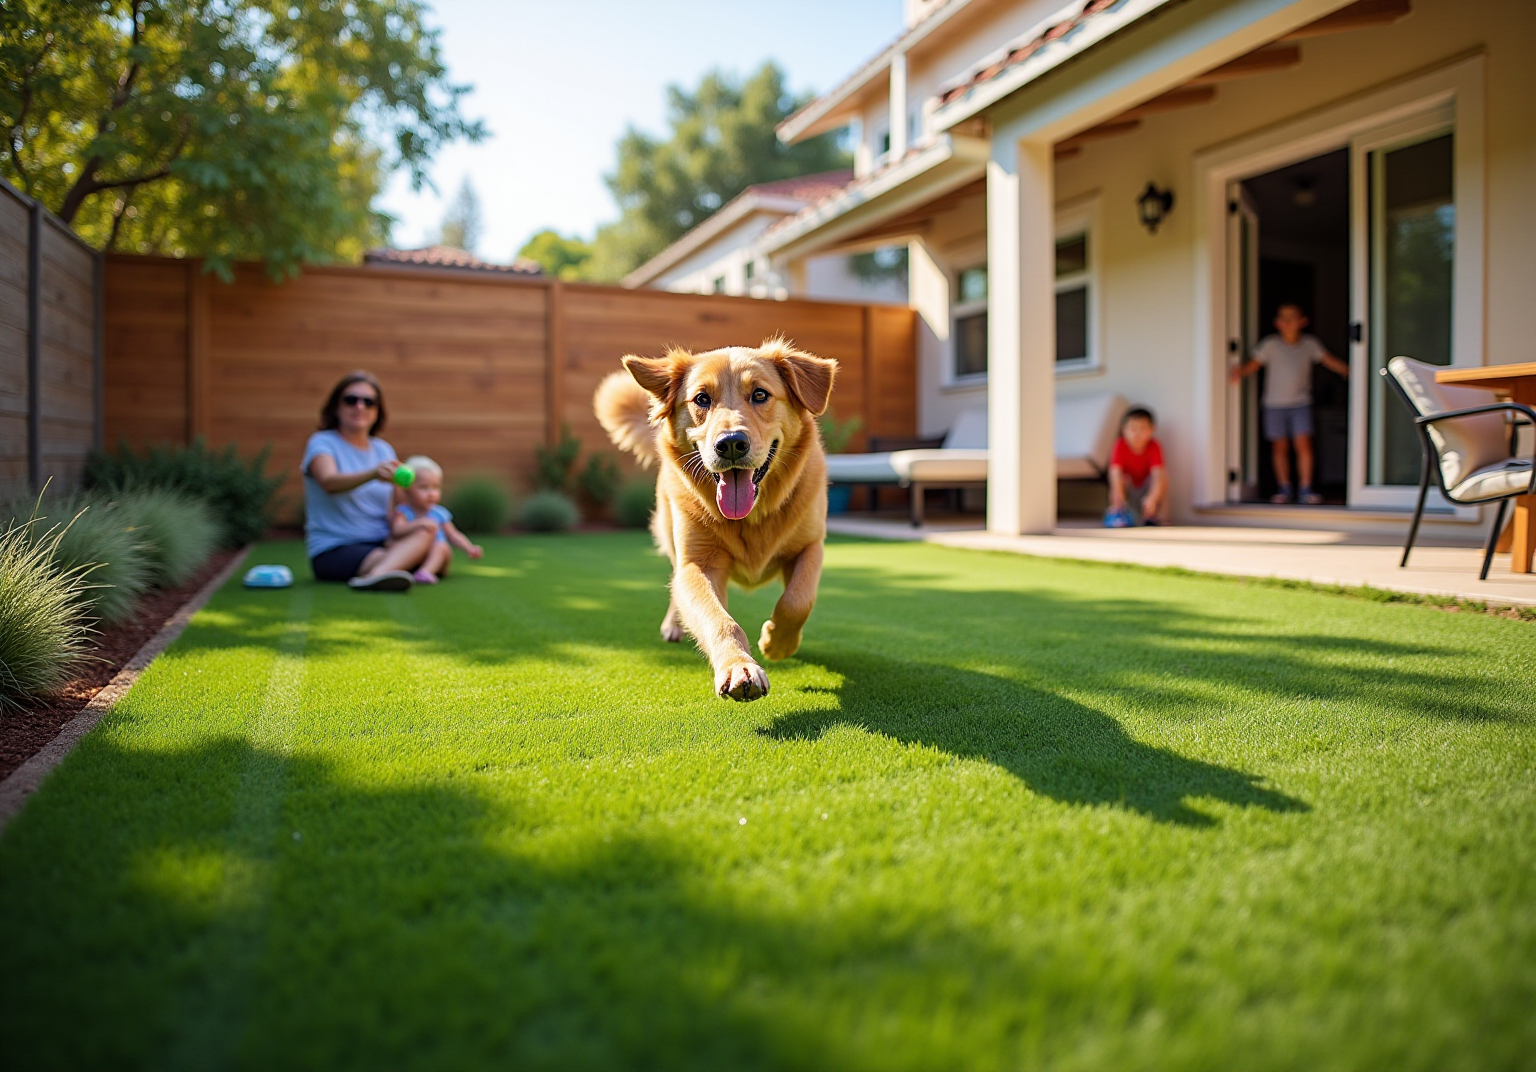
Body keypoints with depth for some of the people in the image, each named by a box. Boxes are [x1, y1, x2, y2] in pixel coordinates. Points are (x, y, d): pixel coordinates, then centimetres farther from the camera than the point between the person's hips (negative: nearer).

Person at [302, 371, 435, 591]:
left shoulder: (384, 450, 15)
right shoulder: (322, 443, -2)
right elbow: (329, 483, -26)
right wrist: (372, 474, -46)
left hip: (381, 545, 5)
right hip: (334, 550, -5)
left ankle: (376, 575, -54)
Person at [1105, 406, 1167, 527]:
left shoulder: (1154, 447, -22)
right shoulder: (1121, 446, -23)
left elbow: (1157, 474, -36)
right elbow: (1115, 472, -38)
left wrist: (1152, 498, -54)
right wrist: (1119, 497, -56)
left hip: (1146, 488, 1)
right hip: (1128, 489, -1)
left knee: (1163, 474, -27)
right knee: (1122, 479, -32)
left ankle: (1158, 517, -18)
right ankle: (1119, 516, -23)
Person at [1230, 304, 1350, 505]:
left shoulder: (1309, 343, 2)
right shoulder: (1270, 344, -4)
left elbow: (1329, 360, 9)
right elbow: (1254, 364, -9)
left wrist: (1348, 370, 0)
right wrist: (1240, 372, -27)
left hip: (1301, 403, 1)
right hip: (1275, 404, -1)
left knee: (1304, 444, -8)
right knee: (1280, 447, 5)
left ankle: (1306, 489, -3)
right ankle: (1284, 488, 17)